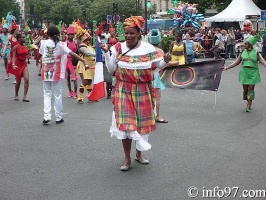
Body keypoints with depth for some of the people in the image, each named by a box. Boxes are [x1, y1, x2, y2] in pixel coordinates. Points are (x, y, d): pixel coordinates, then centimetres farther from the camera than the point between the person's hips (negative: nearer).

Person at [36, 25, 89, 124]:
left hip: (46, 72, 1)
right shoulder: (60, 44, -5)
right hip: (56, 73, -1)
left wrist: (37, 61, 35)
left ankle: (47, 116, -3)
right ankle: (58, 117, 13)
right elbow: (72, 54, -12)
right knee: (57, 95, 8)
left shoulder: (44, 43, -1)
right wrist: (84, 61, -14)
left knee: (47, 94, 10)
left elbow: (39, 54, 14)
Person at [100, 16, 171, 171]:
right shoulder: (118, 49, -4)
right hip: (124, 92, -1)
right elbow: (111, 70, -3)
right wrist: (107, 53, -11)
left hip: (143, 91, 1)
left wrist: (166, 61, -17)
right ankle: (127, 159, 10)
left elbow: (159, 65, 4)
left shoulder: (148, 48, -3)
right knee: (125, 123, -3)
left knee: (142, 122, 12)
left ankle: (139, 153, 33)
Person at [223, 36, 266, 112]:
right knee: (245, 89, 4)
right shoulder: (243, 53, 10)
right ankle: (248, 103, 18)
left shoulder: (256, 53, 2)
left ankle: (249, 106, -1)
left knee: (251, 88, -5)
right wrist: (227, 67, 8)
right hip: (244, 72, 3)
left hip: (253, 73, -3)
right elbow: (236, 63, 14)